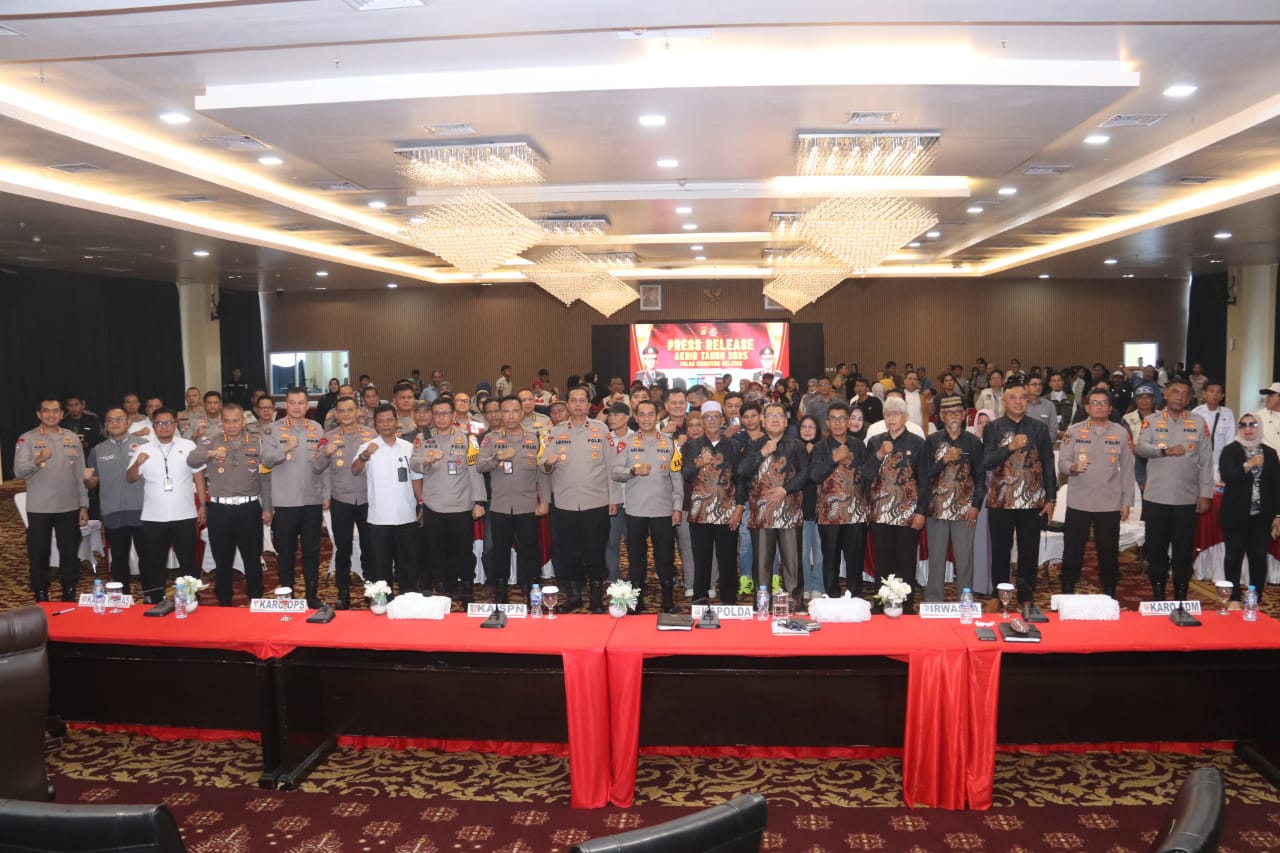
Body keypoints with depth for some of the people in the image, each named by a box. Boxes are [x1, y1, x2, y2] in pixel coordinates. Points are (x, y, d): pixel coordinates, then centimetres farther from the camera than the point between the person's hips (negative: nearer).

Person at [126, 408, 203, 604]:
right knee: (153, 563, 9)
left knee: (188, 562, 7)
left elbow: (198, 476, 5)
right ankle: (155, 603, 21)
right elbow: (130, 478, 3)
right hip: (153, 517, 1)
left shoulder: (188, 446, 3)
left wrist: (202, 505, 2)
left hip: (184, 515, -1)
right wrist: (137, 464, -18)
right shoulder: (143, 450, 5)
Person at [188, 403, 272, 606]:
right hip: (220, 510, 0)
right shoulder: (211, 443, 4)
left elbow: (265, 478, 7)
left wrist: (267, 508, 4)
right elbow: (191, 460, -14)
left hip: (249, 508, 0)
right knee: (222, 560, 10)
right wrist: (211, 453, -33)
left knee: (253, 559, 9)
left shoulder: (257, 444, 5)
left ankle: (256, 602, 22)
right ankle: (224, 604, 24)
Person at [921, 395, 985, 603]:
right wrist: (944, 460, -13)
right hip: (937, 508, 0)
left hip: (964, 509, 0)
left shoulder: (973, 442, 7)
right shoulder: (932, 441, 6)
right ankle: (932, 603, 13)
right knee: (936, 559, 5)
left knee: (965, 560, 1)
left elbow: (981, 476, 6)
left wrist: (976, 506, -2)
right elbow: (924, 475, 1)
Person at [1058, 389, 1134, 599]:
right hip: (1078, 502, -1)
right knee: (1072, 550, 4)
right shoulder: (1074, 432, 4)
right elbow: (1061, 463, 0)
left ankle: (1109, 593, 22)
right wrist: (1073, 467, -23)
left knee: (1109, 552, 8)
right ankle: (1067, 592, 14)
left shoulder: (1121, 433, 6)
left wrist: (1127, 502, 4)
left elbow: (1127, 470, 7)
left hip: (1110, 504, 1)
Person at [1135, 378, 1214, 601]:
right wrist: (1165, 450, -29)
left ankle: (1180, 597, 18)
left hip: (1187, 499, 0)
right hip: (1156, 498, 0)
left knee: (1183, 550, 7)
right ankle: (1158, 595, 20)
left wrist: (1205, 494, -1)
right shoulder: (1152, 421, 3)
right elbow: (1141, 448, -12)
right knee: (1156, 548, 8)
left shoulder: (1198, 423, 4)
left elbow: (1206, 462, 3)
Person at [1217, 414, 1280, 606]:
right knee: (1234, 555, 1)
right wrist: (1248, 465, -23)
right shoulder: (1230, 450, 0)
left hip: (1262, 516, 3)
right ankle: (1234, 600, 10)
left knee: (1259, 557, 3)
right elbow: (1226, 476, -14)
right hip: (1236, 515, -3)